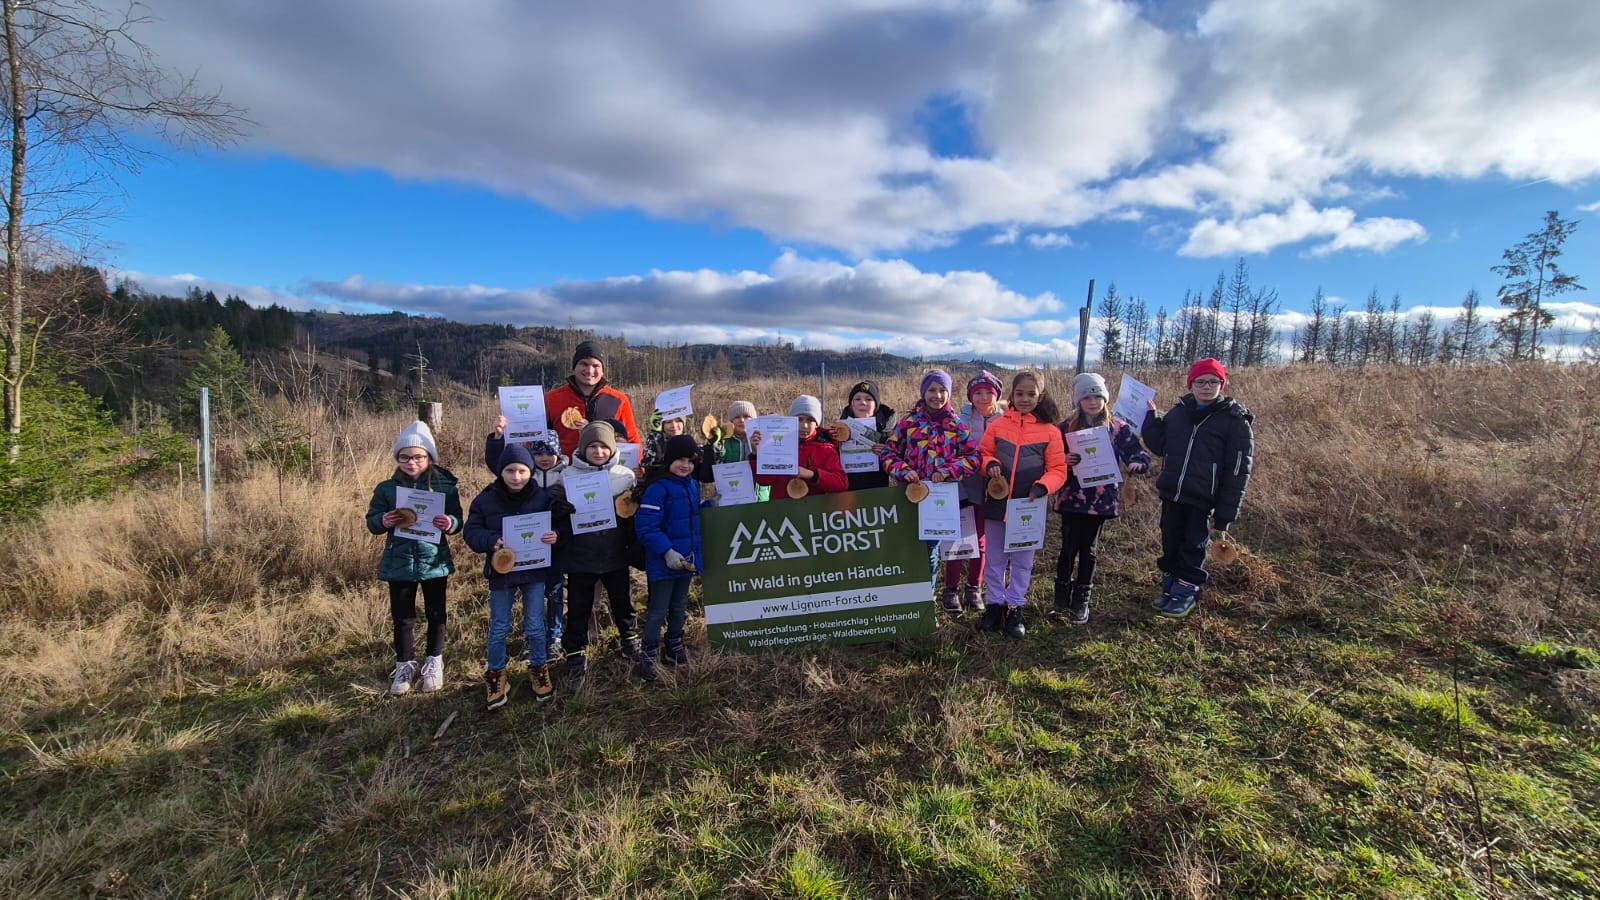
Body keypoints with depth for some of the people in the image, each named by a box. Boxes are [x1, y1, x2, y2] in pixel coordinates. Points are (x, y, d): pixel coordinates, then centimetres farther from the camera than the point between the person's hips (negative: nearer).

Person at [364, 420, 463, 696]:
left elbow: (457, 519, -3)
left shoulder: (445, 485, -5)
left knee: (436, 614, 12)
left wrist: (450, 523, -26)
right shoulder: (386, 488, -1)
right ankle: (404, 665, 30)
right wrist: (383, 521, -19)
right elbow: (371, 521, 3)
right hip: (399, 563, 1)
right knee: (402, 618, 12)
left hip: (435, 561, -1)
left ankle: (434, 663, 31)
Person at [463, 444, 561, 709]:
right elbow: (471, 531, -6)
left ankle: (539, 668, 31)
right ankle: (495, 673, 32)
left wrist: (555, 535, -23)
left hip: (535, 570, 0)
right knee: (498, 628, 12)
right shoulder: (485, 499, -7)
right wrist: (492, 540, -26)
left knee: (535, 626, 9)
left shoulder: (543, 497, -6)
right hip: (501, 571, 0)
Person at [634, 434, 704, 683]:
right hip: (664, 561, -7)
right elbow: (646, 527, -24)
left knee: (679, 606, 20)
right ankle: (649, 656, 18)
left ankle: (674, 648, 37)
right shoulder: (657, 489, -19)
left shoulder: (693, 485, 6)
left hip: (687, 558, 7)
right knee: (658, 610, 3)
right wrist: (667, 551, -27)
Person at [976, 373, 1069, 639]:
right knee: (995, 559, 12)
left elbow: (1058, 470, -4)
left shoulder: (1050, 431, -5)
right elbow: (983, 453, 7)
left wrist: (1042, 487, -21)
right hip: (996, 504, 1)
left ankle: (1015, 608, 28)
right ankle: (995, 604, 27)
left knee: (1022, 562, 13)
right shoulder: (997, 425, -1)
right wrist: (990, 465, -15)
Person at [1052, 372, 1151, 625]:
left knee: (1089, 549, 10)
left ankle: (1081, 602, 23)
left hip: (1101, 499, 0)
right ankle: (1062, 598, 24)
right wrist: (1063, 461, -17)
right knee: (1069, 547, 4)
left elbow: (1139, 453, -1)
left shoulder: (1118, 428, 0)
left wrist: (1138, 463, -23)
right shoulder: (1067, 427, 0)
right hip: (1072, 497, 0)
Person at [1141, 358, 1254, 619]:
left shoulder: (1234, 421, -7)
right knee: (1170, 544, 14)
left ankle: (1186, 592, 24)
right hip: (1171, 495, 4)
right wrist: (1150, 417, 1)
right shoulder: (1179, 412, 7)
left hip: (1202, 500, -4)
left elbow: (1237, 473, -9)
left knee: (1193, 547, 8)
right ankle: (1170, 587, 30)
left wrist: (1224, 516, -11)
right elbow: (1160, 446, 11)